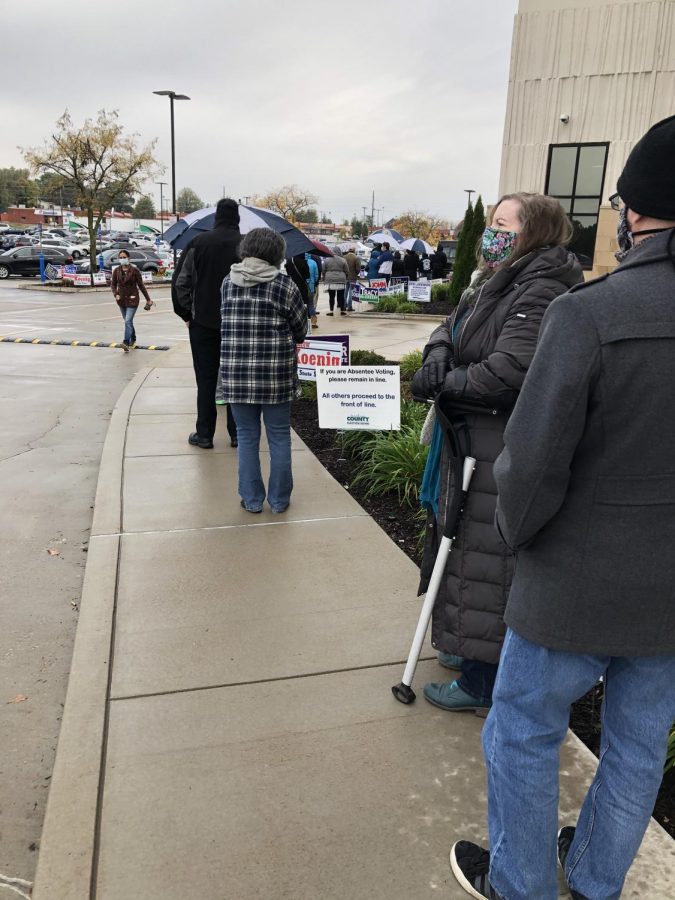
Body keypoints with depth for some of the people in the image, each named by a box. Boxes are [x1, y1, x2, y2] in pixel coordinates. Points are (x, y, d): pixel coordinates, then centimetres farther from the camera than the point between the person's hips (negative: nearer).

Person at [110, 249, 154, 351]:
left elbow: (141, 285, -3)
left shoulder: (134, 270, -7)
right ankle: (133, 341, 29)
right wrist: (115, 294, -10)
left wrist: (148, 299, 0)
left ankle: (126, 343, -22)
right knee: (128, 321, 14)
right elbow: (113, 285, 9)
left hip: (132, 299, -5)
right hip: (121, 300, 5)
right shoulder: (116, 271, 2)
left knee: (128, 321, -16)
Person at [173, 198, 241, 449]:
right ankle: (237, 433, 12)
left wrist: (186, 313, 5)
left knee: (206, 380, 6)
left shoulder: (199, 243, -3)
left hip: (203, 322, 0)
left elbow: (180, 282, -4)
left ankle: (204, 435, 8)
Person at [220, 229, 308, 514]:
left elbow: (227, 322, 12)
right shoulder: (284, 284, -6)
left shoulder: (228, 282, 4)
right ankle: (279, 500, 20)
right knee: (279, 437, 11)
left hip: (235, 372, 2)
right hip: (276, 373, -2)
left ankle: (252, 499, 19)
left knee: (247, 437, 12)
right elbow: (301, 331, 1)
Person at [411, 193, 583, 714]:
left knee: (486, 560, 0)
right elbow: (451, 328, 16)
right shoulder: (496, 283, 14)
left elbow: (509, 371, -28)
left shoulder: (542, 292, -18)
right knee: (467, 547, 20)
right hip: (476, 440, 10)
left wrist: (445, 383, -15)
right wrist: (438, 355, -6)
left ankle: (483, 682, 17)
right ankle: (470, 646, 40)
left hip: (504, 452, -10)